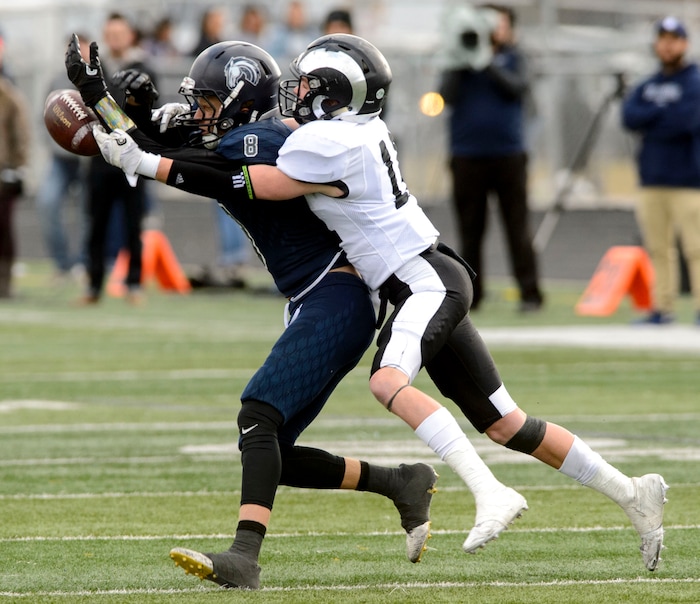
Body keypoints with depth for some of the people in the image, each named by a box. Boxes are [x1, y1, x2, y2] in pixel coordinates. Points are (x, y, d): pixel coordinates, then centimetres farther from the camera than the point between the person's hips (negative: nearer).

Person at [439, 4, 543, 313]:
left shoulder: (512, 58, 8)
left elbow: (516, 86, -9)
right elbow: (447, 96, -3)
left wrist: (488, 63, -16)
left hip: (508, 156, -1)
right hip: (467, 157, 1)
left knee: (517, 227, -3)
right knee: (470, 230, 4)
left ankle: (530, 293, -4)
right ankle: (470, 294, 9)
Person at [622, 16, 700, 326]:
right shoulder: (647, 87, 16)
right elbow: (629, 116, 1)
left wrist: (649, 121, -5)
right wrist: (666, 114, -9)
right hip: (652, 181, 6)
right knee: (658, 248, 6)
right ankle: (662, 309, 10)